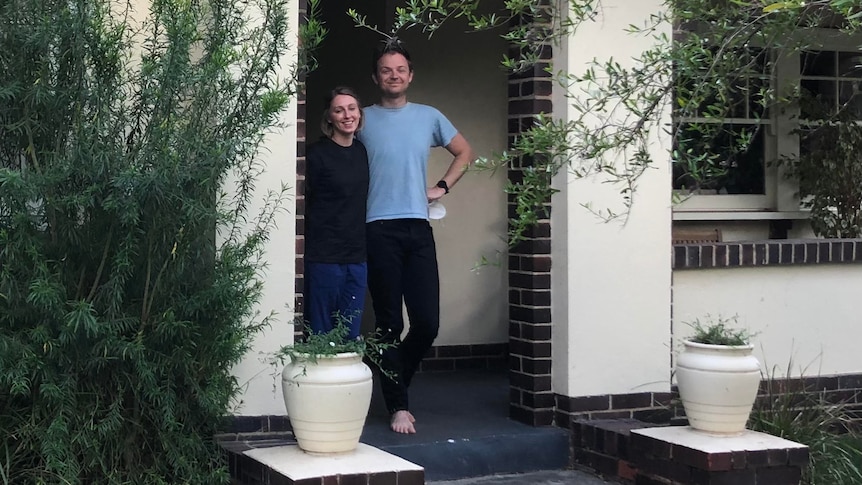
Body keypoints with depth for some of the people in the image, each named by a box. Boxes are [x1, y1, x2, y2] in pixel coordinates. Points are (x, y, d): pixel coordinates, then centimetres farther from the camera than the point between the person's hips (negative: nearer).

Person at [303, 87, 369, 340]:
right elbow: (304, 202, -8)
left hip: (357, 257, 6)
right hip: (323, 258, -6)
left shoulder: (362, 151, 10)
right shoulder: (316, 153, -8)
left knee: (351, 337, 9)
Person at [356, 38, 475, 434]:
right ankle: (398, 405, 9)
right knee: (389, 323, 0)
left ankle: (395, 375, 25)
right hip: (379, 230, -2)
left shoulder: (429, 117, 11)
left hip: (418, 228, 2)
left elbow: (465, 152, 24)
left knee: (428, 322, -2)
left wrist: (442, 187, 11)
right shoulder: (363, 119, 5)